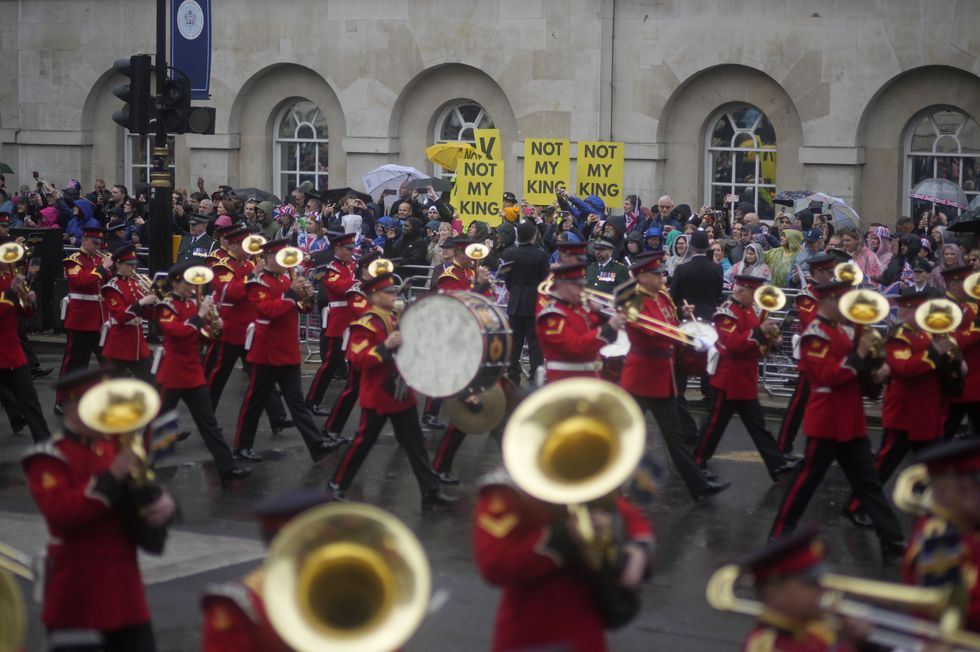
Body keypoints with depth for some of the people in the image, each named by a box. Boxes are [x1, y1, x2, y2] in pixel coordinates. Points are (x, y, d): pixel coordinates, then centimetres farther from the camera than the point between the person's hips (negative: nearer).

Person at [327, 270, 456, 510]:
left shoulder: (397, 321, 12)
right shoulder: (364, 325, -15)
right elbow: (357, 360, -25)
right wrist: (385, 347, -32)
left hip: (403, 395, 7)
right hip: (377, 397, -7)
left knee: (416, 445, 6)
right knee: (363, 443, 4)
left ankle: (431, 494, 8)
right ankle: (337, 484, 21)